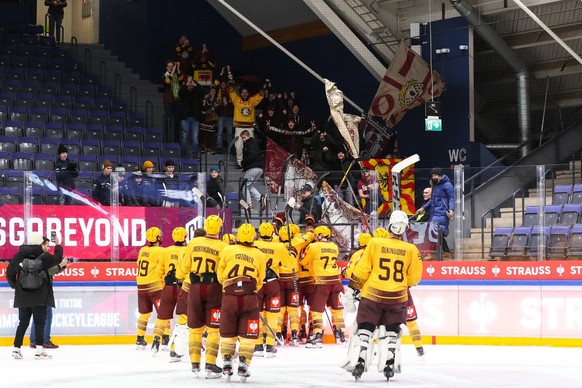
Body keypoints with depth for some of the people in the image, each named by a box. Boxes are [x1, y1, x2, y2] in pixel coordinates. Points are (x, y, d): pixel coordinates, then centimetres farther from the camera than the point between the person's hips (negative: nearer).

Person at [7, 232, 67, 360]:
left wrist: (15, 286, 21)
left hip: (23, 296, 5)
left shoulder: (19, 256, 2)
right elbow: (57, 258, 7)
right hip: (40, 297, -5)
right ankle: (39, 351, -3)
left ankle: (16, 349, 10)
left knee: (23, 323, 13)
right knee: (39, 323, 1)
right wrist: (58, 245, 24)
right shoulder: (44, 257, -10)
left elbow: (10, 273, 4)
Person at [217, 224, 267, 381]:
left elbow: (220, 275, 10)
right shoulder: (260, 256, 8)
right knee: (247, 335, 6)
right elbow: (259, 281, 13)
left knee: (227, 333, 13)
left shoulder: (227, 251, 5)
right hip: (250, 297, 0)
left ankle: (227, 367, 11)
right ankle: (243, 367, 0)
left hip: (229, 296, 0)